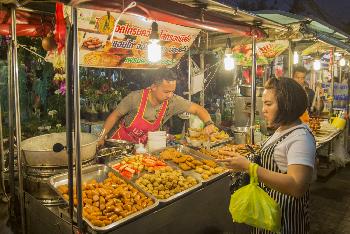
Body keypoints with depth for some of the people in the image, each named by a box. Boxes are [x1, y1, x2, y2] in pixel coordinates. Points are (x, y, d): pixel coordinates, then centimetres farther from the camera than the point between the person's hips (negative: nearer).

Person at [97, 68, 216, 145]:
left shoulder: (173, 101, -19)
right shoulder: (135, 98, -26)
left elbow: (198, 109, -10)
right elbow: (115, 116, -11)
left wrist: (209, 123, -28)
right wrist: (101, 138, -13)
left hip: (143, 145, 3)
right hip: (120, 141, -2)